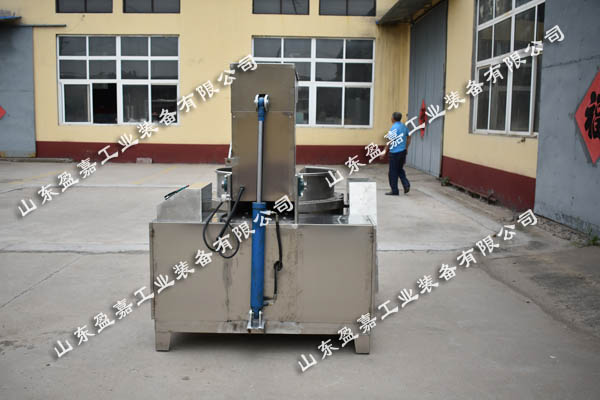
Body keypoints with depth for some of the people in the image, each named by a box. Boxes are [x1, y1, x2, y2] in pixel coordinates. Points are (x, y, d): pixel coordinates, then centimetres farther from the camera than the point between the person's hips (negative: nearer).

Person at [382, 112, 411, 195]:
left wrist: (384, 152, -7)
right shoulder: (404, 126, 7)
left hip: (395, 153, -7)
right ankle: (406, 184, 6)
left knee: (393, 172, 3)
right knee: (400, 170, 22)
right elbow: (408, 138, 15)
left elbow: (390, 142, -15)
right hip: (403, 152, 8)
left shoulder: (394, 128, -16)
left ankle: (394, 191, 9)